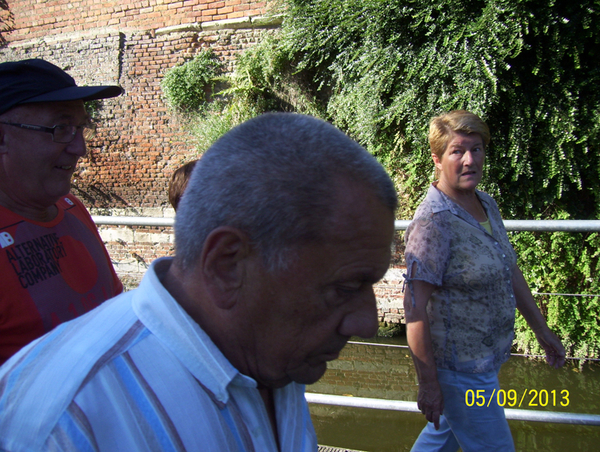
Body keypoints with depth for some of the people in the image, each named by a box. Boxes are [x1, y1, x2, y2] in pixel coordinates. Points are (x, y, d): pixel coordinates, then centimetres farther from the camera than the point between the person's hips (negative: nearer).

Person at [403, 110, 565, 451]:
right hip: (460, 369, -8)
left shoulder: (487, 206, 4)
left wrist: (543, 331, 19)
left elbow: (510, 273, 14)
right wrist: (428, 384, -21)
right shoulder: (433, 222, -23)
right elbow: (415, 307, -23)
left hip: (486, 358, 8)